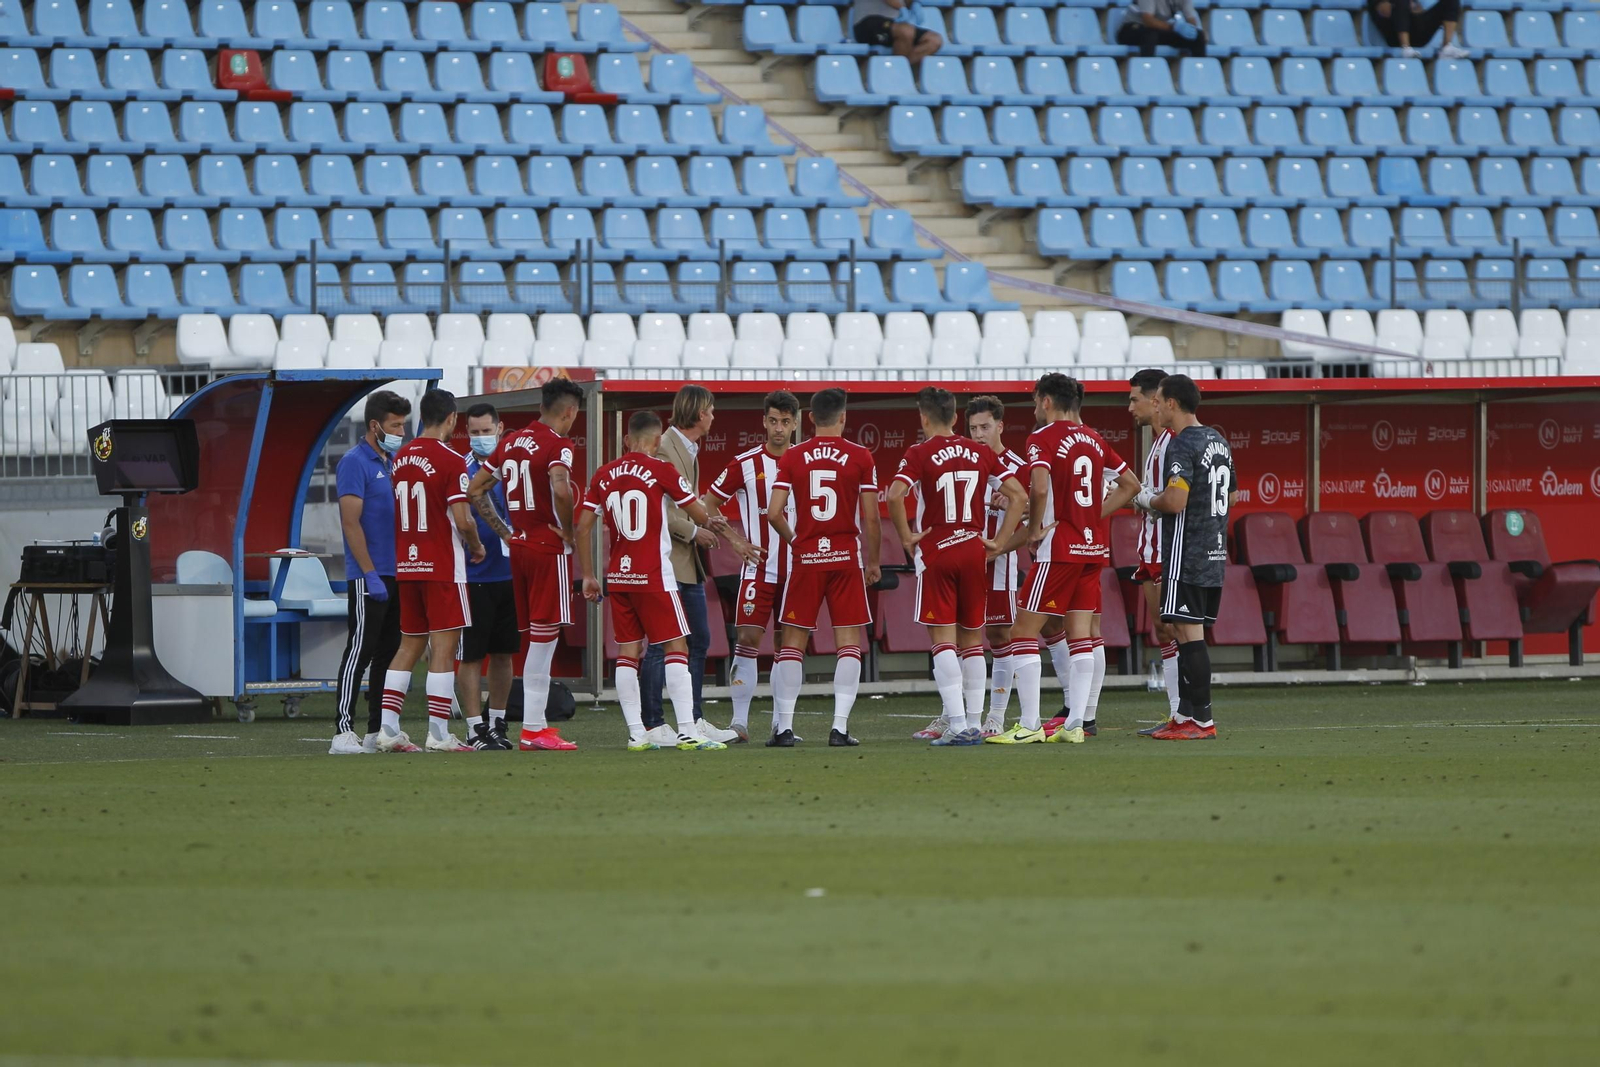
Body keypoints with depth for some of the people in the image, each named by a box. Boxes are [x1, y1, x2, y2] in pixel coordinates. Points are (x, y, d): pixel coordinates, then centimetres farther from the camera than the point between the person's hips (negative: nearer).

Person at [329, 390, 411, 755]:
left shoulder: (395, 462, 15)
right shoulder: (355, 463, -10)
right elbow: (351, 522, -15)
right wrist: (370, 574, -19)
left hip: (397, 574, 8)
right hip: (369, 577, -8)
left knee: (389, 653, 10)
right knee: (360, 652, -9)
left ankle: (378, 732, 15)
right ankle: (343, 732, -10)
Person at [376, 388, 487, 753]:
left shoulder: (400, 459, 9)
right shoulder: (451, 461, -12)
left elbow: (395, 514, 13)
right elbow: (463, 520, -17)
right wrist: (476, 547, 3)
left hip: (405, 565, 6)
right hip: (443, 567, -6)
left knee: (410, 645, 12)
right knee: (444, 646, -3)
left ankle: (388, 729, 7)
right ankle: (439, 734, -5)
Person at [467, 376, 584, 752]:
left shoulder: (511, 442, 12)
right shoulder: (558, 445, -11)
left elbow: (475, 489, 16)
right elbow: (560, 490, -29)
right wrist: (568, 532, -14)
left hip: (519, 547, 7)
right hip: (549, 550, -7)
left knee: (537, 637, 15)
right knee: (544, 639, -4)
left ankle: (537, 722, 16)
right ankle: (533, 730, -4)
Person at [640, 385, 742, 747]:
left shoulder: (689, 450, 15)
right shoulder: (663, 449, -15)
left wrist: (707, 520, 7)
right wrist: (694, 531, -15)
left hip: (688, 562, 10)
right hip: (665, 558, -10)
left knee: (699, 642, 13)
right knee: (660, 646, -6)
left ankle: (693, 722, 19)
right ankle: (652, 725, -2)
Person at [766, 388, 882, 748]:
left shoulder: (792, 457, 1)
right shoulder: (860, 457, -2)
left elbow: (774, 513, -4)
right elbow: (870, 518, -3)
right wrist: (873, 561, 9)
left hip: (806, 557, 1)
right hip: (846, 556, -1)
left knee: (792, 641, 7)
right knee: (849, 641, 4)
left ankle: (784, 727, 2)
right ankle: (840, 726, -4)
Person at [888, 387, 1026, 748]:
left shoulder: (919, 453, -5)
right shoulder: (981, 453, 7)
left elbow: (895, 495, -21)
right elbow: (1018, 495, 4)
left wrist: (906, 537, -8)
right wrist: (1000, 542, 7)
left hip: (935, 552, -4)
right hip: (974, 550, 4)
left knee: (943, 638, -3)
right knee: (972, 639, 13)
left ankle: (957, 725, -13)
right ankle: (975, 723, 12)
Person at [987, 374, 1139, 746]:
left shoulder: (1043, 439, -9)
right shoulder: (1093, 440, 13)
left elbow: (1039, 488, -25)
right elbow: (1130, 485, 19)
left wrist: (1034, 529, -10)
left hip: (1058, 549, -7)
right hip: (1092, 547, 7)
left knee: (1024, 633, -1)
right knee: (1080, 635, 7)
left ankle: (1029, 725, -5)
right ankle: (1075, 723, 2)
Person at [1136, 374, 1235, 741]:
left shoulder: (1182, 445, -14)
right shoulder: (1218, 442, 16)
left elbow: (1175, 501, -24)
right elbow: (1230, 498, 23)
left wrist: (1149, 500, -2)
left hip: (1187, 556, -9)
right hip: (1215, 555, 9)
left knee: (1190, 634, -8)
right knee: (1186, 633, 14)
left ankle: (1201, 720, -9)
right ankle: (1186, 713, 17)